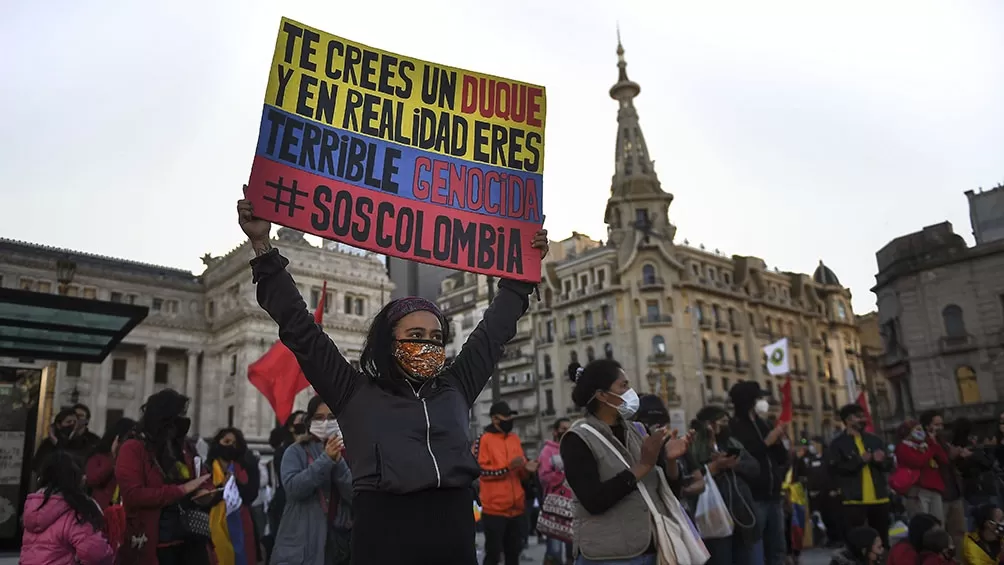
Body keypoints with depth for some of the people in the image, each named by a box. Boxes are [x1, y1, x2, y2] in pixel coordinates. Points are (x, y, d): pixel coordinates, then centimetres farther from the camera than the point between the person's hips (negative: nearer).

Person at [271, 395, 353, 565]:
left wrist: (338, 461, -13)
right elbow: (292, 487, -13)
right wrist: (326, 459, -17)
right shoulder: (296, 452, 2)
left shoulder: (349, 453, 7)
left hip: (339, 540, 3)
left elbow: (355, 496, -3)